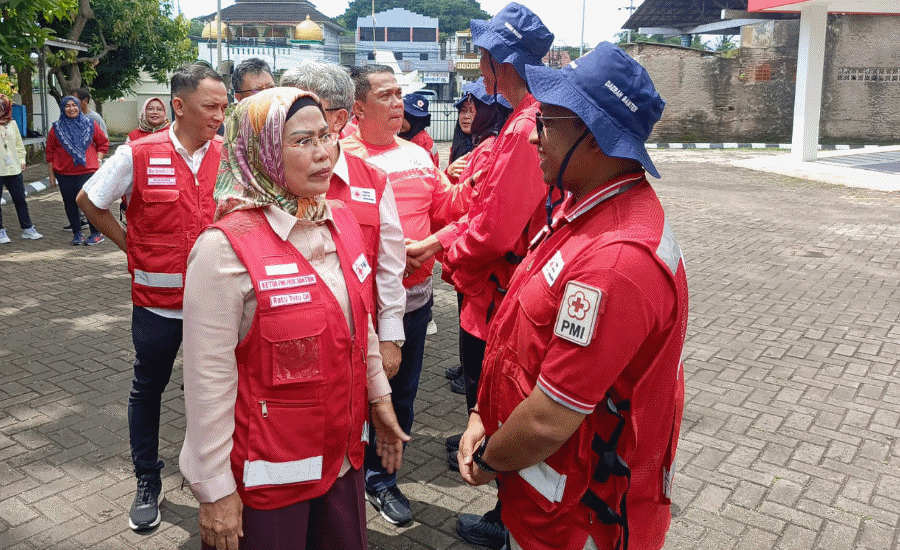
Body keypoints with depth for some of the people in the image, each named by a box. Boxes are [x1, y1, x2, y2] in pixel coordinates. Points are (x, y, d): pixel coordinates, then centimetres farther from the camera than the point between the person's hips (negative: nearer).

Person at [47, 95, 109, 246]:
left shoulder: (90, 125, 4)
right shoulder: (57, 128, 6)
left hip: (87, 171, -2)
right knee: (70, 203, 7)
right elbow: (50, 152, 10)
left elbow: (103, 143, 12)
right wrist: (51, 174, 8)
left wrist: (97, 160, 0)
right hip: (64, 173, 2)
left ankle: (96, 233, 6)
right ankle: (76, 234, 18)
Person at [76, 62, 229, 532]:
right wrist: (131, 246, -1)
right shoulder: (139, 155, -10)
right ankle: (147, 483, 31)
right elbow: (89, 201, 3)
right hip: (156, 299, -1)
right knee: (148, 389, 13)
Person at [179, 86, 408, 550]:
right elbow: (209, 380, -18)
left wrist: (378, 398, 16)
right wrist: (215, 492, -14)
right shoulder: (225, 249, -20)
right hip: (266, 476, -6)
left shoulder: (342, 221, 1)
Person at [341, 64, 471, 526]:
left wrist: (474, 182, -2)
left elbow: (445, 206, 12)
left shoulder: (417, 154, 10)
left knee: (402, 393, 17)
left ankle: (382, 478, 37)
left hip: (416, 297, 6)